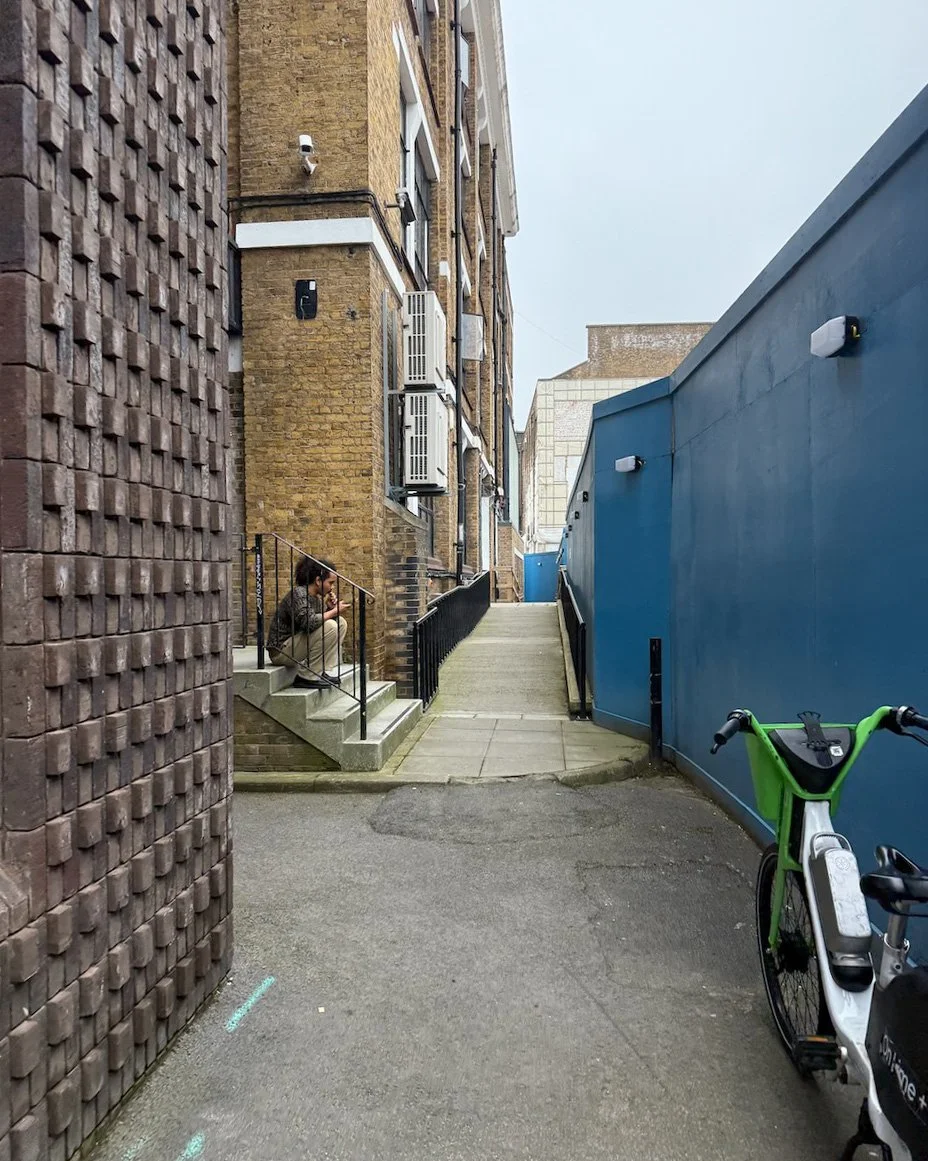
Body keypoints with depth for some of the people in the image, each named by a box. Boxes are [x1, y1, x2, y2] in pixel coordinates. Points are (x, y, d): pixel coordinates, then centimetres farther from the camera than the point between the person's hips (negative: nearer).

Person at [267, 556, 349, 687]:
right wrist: (334, 611, -21)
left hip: (297, 644, 9)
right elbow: (308, 622, -33)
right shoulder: (298, 593, -19)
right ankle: (307, 677, -17)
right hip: (281, 651, -9)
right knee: (330, 626, -24)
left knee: (340, 623, 4)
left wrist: (330, 608, -5)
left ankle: (328, 671, 0)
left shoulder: (317, 598, 7)